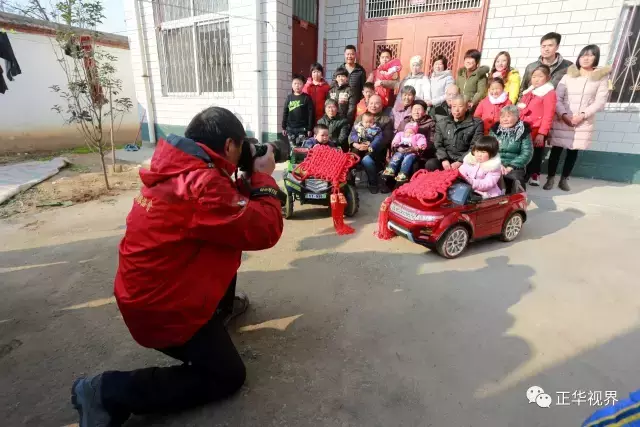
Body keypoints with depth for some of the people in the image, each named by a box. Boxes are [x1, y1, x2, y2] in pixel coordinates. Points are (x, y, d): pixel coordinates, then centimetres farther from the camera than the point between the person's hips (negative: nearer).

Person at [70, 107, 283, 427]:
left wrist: (248, 181, 7)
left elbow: (230, 207, 16)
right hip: (160, 306, -10)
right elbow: (265, 231, -23)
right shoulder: (202, 183, -29)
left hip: (149, 287, 10)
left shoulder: (177, 168, 1)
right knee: (228, 376, 4)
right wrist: (264, 178, -11)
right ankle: (108, 392, 2)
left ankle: (219, 309, 38)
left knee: (228, 242, 21)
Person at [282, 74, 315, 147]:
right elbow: (285, 113, 11)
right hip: (290, 128, 4)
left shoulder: (306, 98, -2)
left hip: (303, 128, -4)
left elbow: (311, 114, -4)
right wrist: (284, 127, 8)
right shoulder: (289, 97, 8)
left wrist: (310, 128, -8)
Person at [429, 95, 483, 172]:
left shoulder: (476, 124, 7)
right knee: (430, 164, -30)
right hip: (446, 159, 2)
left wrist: (460, 162, -15)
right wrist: (444, 159, -11)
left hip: (464, 161, -1)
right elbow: (438, 145, 8)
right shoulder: (441, 123, 15)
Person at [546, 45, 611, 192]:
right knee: (556, 149, -1)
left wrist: (583, 115, -16)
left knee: (573, 151, 4)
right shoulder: (568, 76, 6)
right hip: (562, 120, 0)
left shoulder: (602, 77, 4)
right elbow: (557, 98, -1)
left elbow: (600, 102, -2)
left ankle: (564, 179, 14)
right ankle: (550, 178, 7)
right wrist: (563, 114, -15)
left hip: (584, 123, 1)